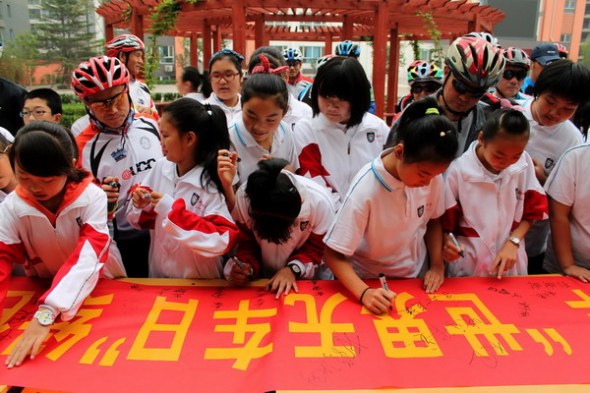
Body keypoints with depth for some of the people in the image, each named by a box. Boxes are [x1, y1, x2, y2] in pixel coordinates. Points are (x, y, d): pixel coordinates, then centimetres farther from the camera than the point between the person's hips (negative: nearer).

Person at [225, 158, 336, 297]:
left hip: (309, 278, -2)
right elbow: (247, 242, -8)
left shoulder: (319, 200, -26)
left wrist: (293, 269, -26)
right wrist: (248, 267, -26)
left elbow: (318, 248, -12)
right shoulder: (244, 197, -22)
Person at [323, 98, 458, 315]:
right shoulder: (365, 190, -28)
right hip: (371, 284, -3)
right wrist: (364, 293, -34)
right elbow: (334, 255, -22)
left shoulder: (431, 175, -15)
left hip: (416, 279, 4)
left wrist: (437, 265, -7)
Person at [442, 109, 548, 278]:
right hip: (468, 265, -3)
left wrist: (513, 242, -10)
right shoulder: (458, 170, -17)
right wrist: (447, 243, -29)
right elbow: (444, 220, -10)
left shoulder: (524, 163, -7)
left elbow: (532, 212, 4)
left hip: (510, 263, 3)